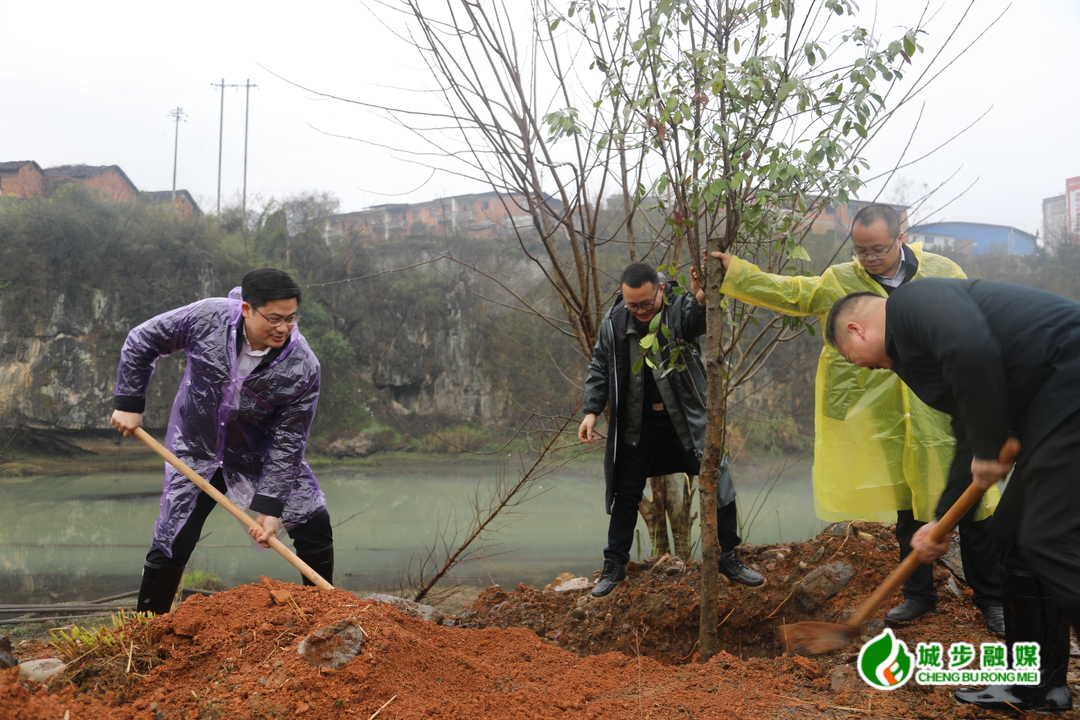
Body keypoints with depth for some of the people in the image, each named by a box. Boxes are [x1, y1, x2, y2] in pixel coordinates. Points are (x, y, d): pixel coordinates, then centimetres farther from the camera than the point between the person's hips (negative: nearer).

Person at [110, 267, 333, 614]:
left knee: (314, 526, -7)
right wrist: (129, 404, -9)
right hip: (196, 452, 0)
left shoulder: (303, 368, -26)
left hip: (261, 456, 0)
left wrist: (270, 505, -24)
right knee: (171, 545, -1)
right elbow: (140, 342, -8)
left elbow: (287, 442, -20)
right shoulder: (207, 317, -25)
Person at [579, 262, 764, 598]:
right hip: (637, 423, 2)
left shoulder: (682, 308, -15)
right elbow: (599, 369, 5)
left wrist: (703, 300, -62)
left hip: (686, 418, -2)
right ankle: (614, 565, 25)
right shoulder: (614, 322, -6)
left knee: (719, 485, 3)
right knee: (626, 495, 9)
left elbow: (699, 320, -39)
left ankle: (729, 558, 23)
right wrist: (591, 411, -6)